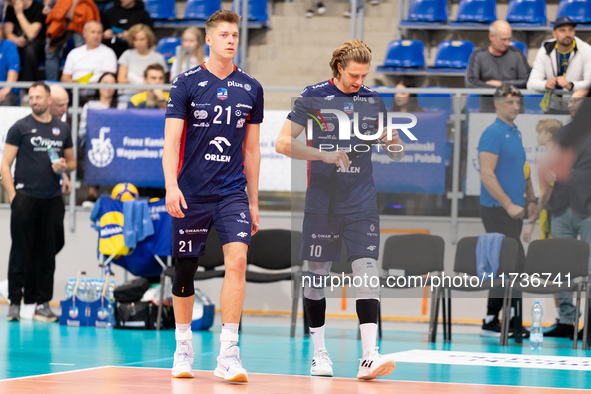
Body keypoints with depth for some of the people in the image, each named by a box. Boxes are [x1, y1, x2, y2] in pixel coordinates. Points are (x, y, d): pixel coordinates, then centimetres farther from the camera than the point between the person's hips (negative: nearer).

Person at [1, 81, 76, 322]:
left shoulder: (62, 129, 12)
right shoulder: (20, 128, 1)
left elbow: (72, 161, 22)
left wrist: (64, 167, -2)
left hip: (52, 199, 4)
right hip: (25, 196, -4)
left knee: (48, 253, 6)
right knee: (21, 251, -3)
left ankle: (42, 303, 12)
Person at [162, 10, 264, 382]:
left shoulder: (251, 89, 7)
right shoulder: (186, 84, -2)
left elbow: (252, 149, 13)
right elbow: (171, 142, -6)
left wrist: (254, 201, 13)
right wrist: (171, 186, -19)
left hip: (232, 193, 1)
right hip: (191, 194, -1)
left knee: (237, 258, -17)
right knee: (185, 269, 6)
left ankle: (229, 353, -17)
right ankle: (183, 346, 26)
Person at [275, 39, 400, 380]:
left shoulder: (374, 101, 7)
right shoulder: (313, 97, -3)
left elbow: (389, 142, 19)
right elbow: (283, 143, -6)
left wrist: (395, 147, -5)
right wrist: (324, 155, -18)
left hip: (362, 203, 2)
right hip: (321, 201, -1)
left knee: (367, 269, -11)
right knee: (317, 274, 4)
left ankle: (369, 357, -17)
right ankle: (319, 353, 18)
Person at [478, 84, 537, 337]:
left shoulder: (516, 133, 16)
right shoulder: (493, 134, -12)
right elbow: (487, 175, -20)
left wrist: (531, 199, 16)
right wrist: (508, 205, -22)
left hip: (512, 210, 9)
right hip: (497, 210, -9)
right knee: (515, 264, -12)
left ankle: (492, 320, 12)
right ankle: (492, 321, -9)